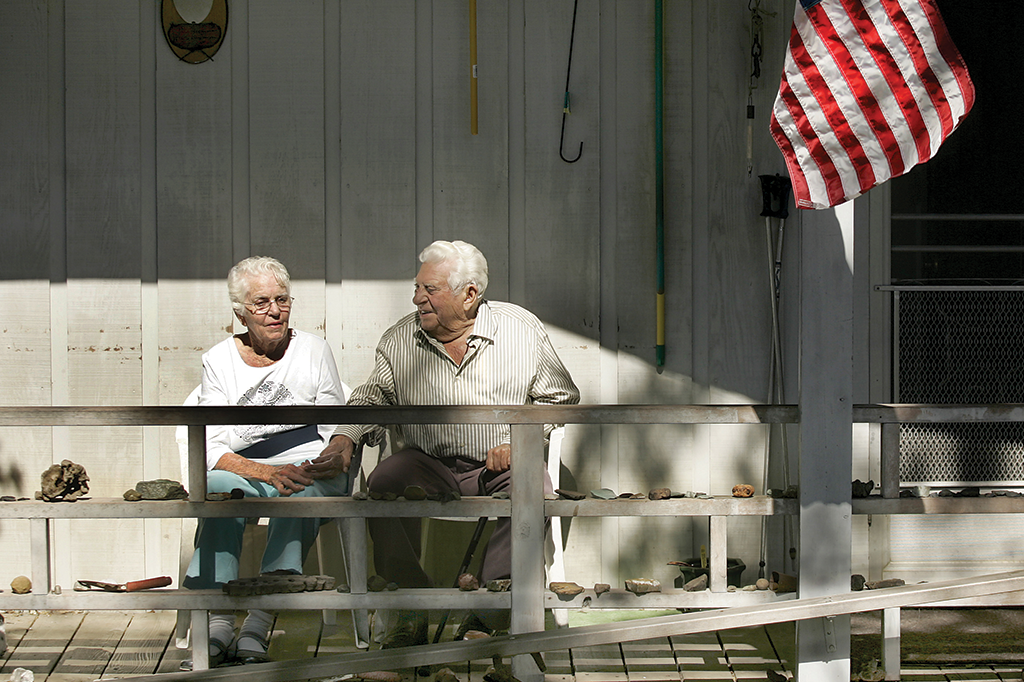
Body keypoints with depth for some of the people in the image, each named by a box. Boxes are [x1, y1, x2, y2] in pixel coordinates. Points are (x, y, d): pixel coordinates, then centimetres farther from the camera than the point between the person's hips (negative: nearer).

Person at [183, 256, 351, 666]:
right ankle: (217, 624, -45)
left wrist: (333, 461, -14)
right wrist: (266, 473, -17)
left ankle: (258, 624, -48)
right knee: (221, 486, -36)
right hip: (246, 470, 0)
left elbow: (338, 432, 11)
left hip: (309, 469, 0)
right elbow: (211, 448, 0)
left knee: (303, 491, -37)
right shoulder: (219, 361, 11)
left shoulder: (312, 349, 13)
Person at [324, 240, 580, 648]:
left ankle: (485, 613, -23)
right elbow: (373, 397, 15)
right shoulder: (400, 341, 5)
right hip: (427, 463, 2)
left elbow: (558, 396, 8)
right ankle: (412, 607, -16)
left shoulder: (523, 330, 0)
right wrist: (346, 438, -5)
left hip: (501, 465, -2)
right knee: (384, 485, -28)